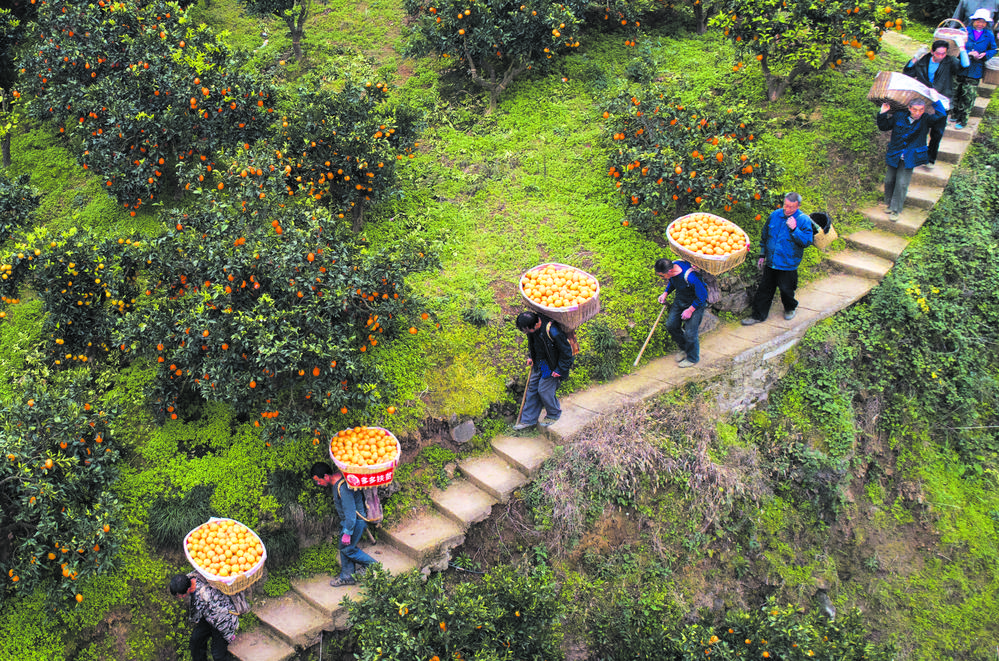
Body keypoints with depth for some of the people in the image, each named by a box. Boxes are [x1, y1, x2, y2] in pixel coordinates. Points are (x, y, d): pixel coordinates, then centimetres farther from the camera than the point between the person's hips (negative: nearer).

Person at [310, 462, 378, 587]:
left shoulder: (343, 488, -33)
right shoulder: (335, 482, -1)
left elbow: (350, 512, -30)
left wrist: (347, 533, -25)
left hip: (357, 519, -10)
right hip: (346, 519, 10)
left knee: (347, 548, -1)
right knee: (343, 548, 14)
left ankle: (371, 564, 16)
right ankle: (347, 576, 27)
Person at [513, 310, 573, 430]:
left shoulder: (552, 331, -35)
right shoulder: (532, 328, -11)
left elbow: (566, 351, -22)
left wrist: (560, 370, -17)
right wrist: (530, 356, 12)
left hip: (551, 366, -7)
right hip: (538, 363, 7)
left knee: (544, 391, -5)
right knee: (532, 389, 10)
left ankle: (554, 415, 22)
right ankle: (528, 419, 21)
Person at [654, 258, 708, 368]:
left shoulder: (690, 277, -39)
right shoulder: (672, 267, -16)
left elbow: (703, 295, -24)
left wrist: (690, 310, -19)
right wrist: (666, 293, -3)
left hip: (696, 303, -7)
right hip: (680, 300, 7)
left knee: (689, 333, -5)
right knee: (671, 325, 9)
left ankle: (692, 358, 22)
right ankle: (684, 349, 34)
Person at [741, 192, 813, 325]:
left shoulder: (803, 220, -11)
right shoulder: (775, 215, 2)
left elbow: (807, 241, -16)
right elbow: (765, 235, 15)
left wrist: (794, 229, -27)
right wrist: (762, 254, 16)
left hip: (788, 265, -4)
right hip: (771, 263, 4)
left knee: (786, 290, 10)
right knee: (764, 289, 9)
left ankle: (790, 308, 39)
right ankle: (758, 315, 20)